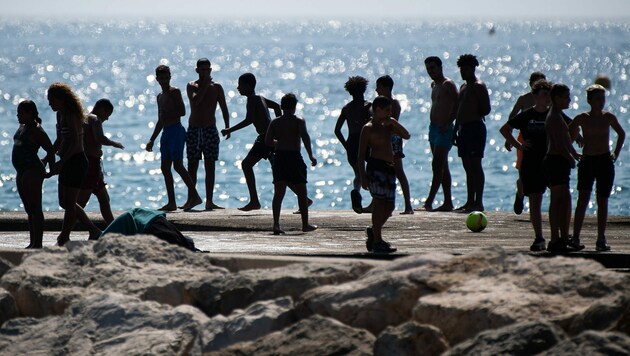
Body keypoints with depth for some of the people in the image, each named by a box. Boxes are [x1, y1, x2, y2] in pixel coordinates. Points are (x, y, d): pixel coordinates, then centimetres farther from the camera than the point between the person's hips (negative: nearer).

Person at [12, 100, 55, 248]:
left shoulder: (36, 130, -14)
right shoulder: (22, 127, 14)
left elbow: (51, 151, -15)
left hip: (32, 172, -10)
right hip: (22, 172, 10)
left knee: (35, 208, -10)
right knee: (29, 209, 12)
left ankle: (37, 243, -11)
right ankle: (33, 243, 16)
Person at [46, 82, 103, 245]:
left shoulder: (72, 115, -16)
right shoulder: (60, 115, 13)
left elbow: (74, 143, -24)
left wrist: (61, 162, -30)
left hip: (76, 162, -10)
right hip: (67, 163, 10)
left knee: (69, 203, -4)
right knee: (64, 202, 14)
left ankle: (64, 239, 2)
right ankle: (94, 231, 22)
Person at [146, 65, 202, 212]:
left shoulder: (174, 92, -4)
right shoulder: (160, 96, 22)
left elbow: (182, 111, -15)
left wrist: (167, 115, -14)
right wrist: (152, 140, 26)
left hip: (176, 131, -9)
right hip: (166, 132, 9)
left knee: (177, 165, -16)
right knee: (165, 167, 5)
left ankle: (194, 195, -15)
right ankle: (171, 202, 6)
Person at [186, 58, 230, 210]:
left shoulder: (216, 87, 4)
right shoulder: (192, 86, 3)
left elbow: (224, 109, 2)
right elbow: (195, 100, -17)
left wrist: (227, 127, -9)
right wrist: (205, 85, -15)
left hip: (210, 130, 0)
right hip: (193, 129, 0)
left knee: (210, 166, -2)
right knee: (192, 166, 1)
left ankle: (209, 201, -2)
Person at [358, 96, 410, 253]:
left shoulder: (387, 126, 20)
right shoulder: (369, 128, -3)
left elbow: (406, 135, 19)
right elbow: (361, 154, -7)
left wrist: (394, 123, 4)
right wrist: (363, 176, -14)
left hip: (389, 169, 8)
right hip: (376, 167, -8)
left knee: (389, 206, 9)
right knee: (379, 203, -11)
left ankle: (373, 231, 29)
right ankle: (377, 242, -9)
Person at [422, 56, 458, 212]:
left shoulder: (448, 85, -10)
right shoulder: (434, 85, 18)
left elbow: (457, 105, -18)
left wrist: (447, 123, -22)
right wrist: (434, 124, 13)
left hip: (444, 129, -10)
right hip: (434, 128, 10)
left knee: (437, 165, -13)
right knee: (442, 166, 10)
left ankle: (429, 202, -19)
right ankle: (448, 202, 12)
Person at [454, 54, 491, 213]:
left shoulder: (478, 86, -8)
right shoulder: (463, 87, 19)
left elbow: (486, 109, -13)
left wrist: (474, 116, -14)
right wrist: (456, 130, 18)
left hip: (475, 127, -9)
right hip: (463, 128, 9)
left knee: (475, 165, -10)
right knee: (468, 167, 10)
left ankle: (478, 202, -11)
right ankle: (470, 202, 13)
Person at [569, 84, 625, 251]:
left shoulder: (609, 117, 2)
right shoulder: (582, 118, -2)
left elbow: (621, 134, 19)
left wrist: (616, 154, 11)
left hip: (605, 162, 2)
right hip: (587, 162, -2)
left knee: (603, 201, 3)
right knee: (583, 199, -11)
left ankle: (601, 239, 8)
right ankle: (575, 237, -12)